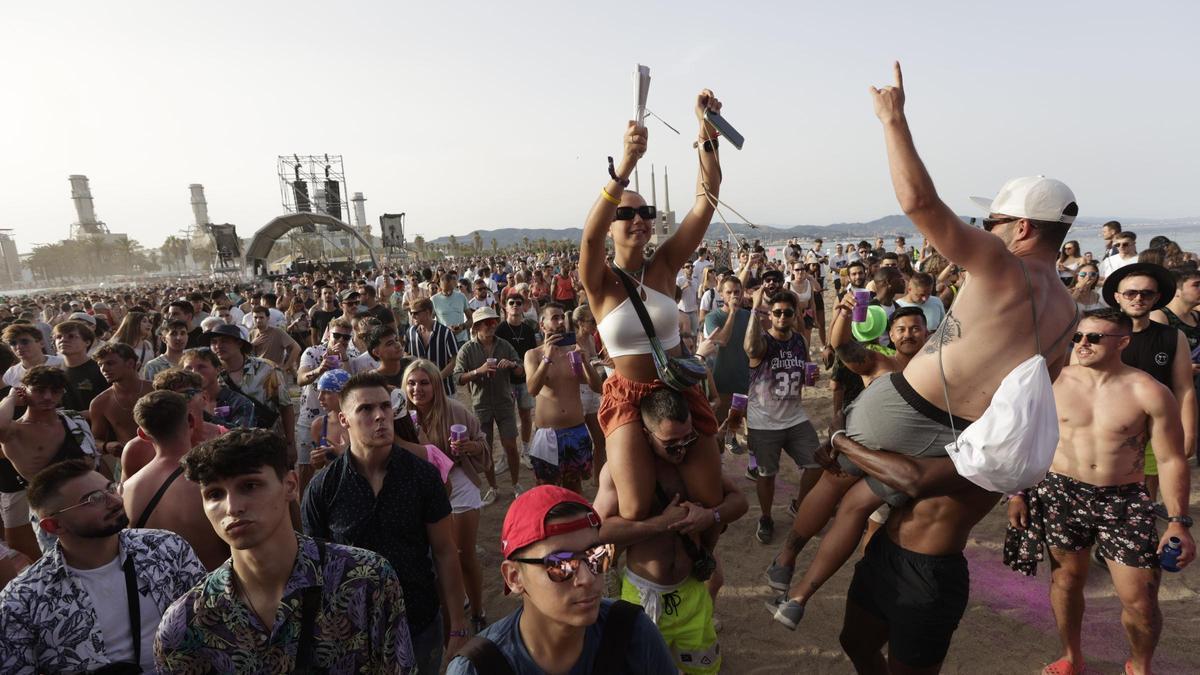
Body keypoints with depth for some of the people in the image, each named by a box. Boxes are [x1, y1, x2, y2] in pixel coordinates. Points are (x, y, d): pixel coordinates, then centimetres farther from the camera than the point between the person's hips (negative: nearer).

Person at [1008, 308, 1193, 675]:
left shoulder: (1150, 393, -7)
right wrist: (1018, 493, 3)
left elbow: (1171, 460, -3)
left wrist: (1179, 521, -9)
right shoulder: (1053, 382, -4)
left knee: (1141, 601, 3)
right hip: (1061, 493, 1)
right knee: (1066, 579, 13)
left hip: (1125, 500, -1)